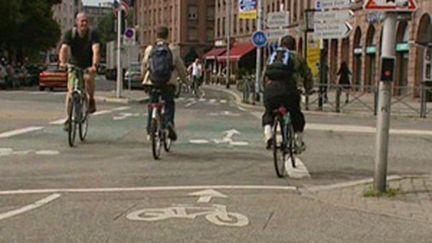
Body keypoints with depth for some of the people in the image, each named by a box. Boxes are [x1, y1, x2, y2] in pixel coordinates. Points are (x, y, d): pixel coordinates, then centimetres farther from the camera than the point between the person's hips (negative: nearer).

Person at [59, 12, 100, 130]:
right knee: (70, 90, -9)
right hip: (74, 66, 1)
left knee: (88, 78, -34)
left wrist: (94, 65, -48)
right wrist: (63, 62, -46)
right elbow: (64, 48, -26)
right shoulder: (70, 34, -12)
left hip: (88, 66, -1)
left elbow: (96, 50, -31)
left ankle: (91, 100, -8)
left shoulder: (93, 34, -17)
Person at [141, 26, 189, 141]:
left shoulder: (149, 49, 4)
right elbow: (180, 66, 5)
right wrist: (185, 79, 19)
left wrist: (144, 78, 27)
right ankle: (169, 122, -9)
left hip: (152, 82, 1)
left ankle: (150, 130, 15)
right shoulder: (173, 49, 1)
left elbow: (144, 66, 10)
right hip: (169, 83, -1)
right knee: (169, 104, 16)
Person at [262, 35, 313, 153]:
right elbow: (307, 74, 21)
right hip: (288, 89, -2)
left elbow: (264, 74, 26)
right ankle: (299, 143, 18)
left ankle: (267, 134, -2)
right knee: (296, 115, 17)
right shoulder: (296, 57, 17)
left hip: (270, 88, 2)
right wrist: (308, 89, 36)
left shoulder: (272, 56, 26)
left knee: (268, 114, 22)